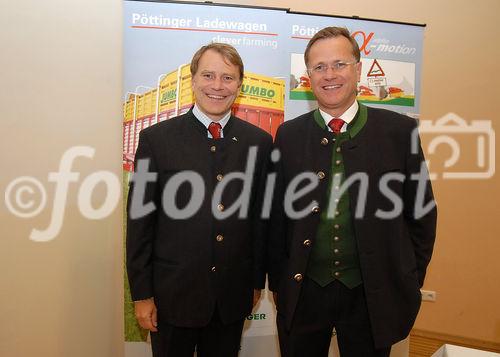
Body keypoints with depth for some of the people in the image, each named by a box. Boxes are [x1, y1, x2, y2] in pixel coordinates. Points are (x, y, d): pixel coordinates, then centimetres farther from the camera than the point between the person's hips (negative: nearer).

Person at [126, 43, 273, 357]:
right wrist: (142, 294, -4)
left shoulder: (259, 142, -1)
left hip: (233, 295, 2)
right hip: (173, 293, -1)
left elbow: (261, 218, 4)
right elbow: (140, 221, -5)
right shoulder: (156, 139, -7)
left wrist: (257, 281, 7)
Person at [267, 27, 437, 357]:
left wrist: (411, 282, 2)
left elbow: (421, 212, 1)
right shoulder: (289, 135, -2)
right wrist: (278, 282, 4)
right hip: (303, 292, 1)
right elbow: (277, 216, 2)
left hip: (373, 296, 0)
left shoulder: (400, 130, -5)